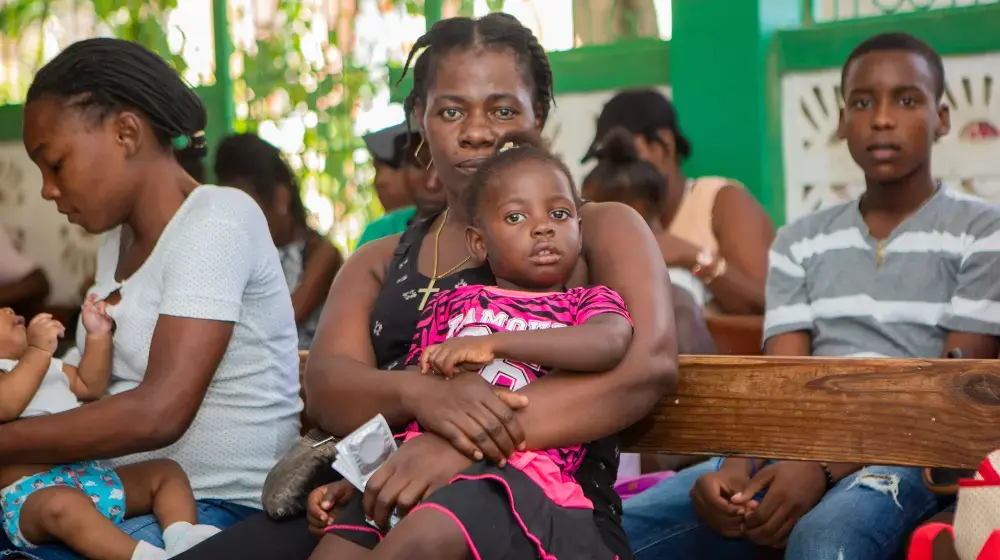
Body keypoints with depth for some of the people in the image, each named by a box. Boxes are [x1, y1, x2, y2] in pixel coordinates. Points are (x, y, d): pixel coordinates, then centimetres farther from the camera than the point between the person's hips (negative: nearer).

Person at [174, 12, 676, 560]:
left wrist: (468, 444, -20)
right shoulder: (377, 263, 25)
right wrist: (422, 394, -19)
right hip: (383, 503, 4)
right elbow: (325, 386, 6)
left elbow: (650, 362, -8)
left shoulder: (600, 229, 12)